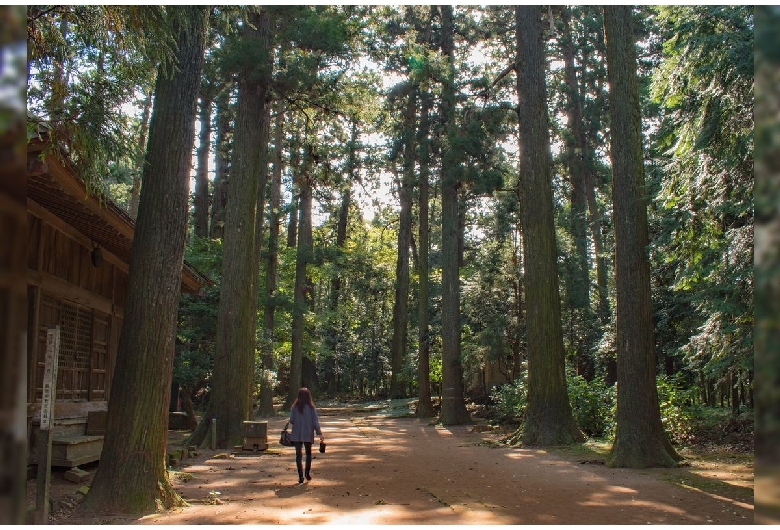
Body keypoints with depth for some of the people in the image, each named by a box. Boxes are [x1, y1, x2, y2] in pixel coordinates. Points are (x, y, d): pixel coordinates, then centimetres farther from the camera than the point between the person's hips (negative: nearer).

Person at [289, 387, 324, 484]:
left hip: (297, 435, 0)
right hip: (308, 434, 0)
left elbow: (291, 420, -5)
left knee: (298, 455, 5)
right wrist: (320, 433, -5)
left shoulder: (295, 407, -6)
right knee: (308, 453, 19)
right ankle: (307, 473, 17)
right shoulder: (311, 407, -7)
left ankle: (301, 476, 1)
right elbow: (315, 421, -8)